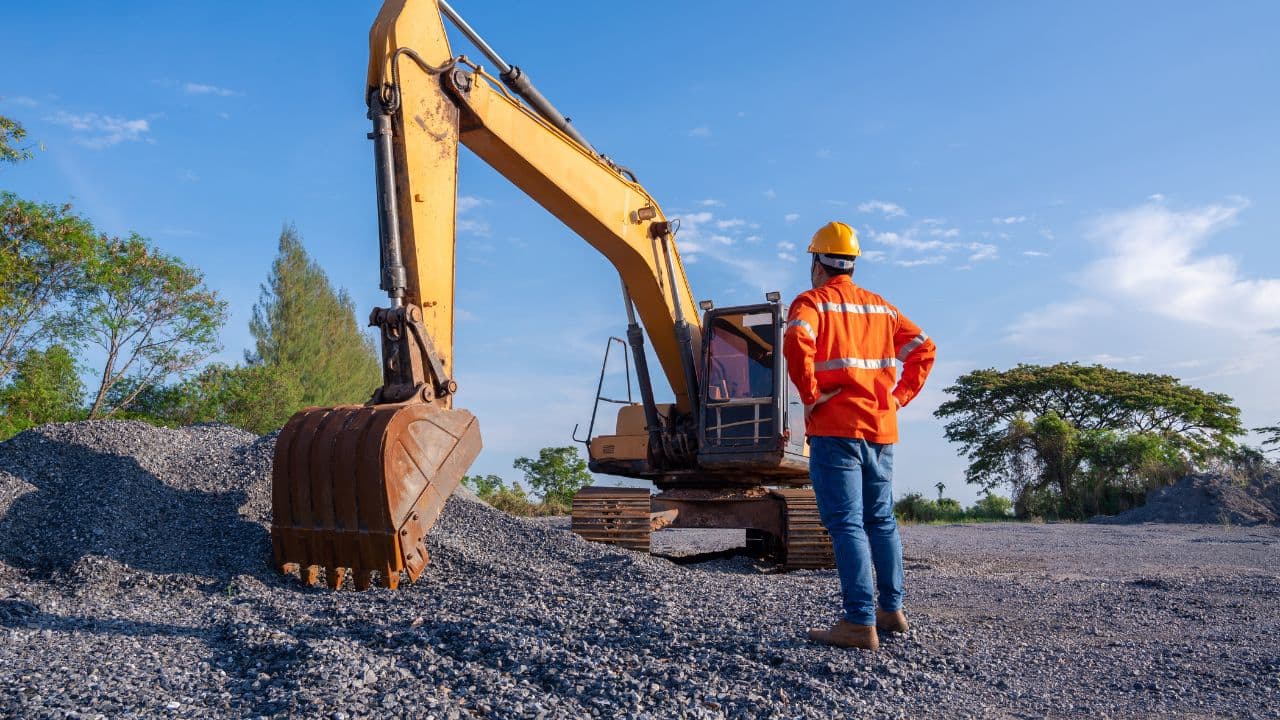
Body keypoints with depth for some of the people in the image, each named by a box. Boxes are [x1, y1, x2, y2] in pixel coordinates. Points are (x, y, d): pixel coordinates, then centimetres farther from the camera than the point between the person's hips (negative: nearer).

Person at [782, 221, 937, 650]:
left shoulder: (812, 302, -4)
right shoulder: (880, 306, 16)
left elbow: (796, 341, -25)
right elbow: (923, 348, 16)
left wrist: (810, 396, -15)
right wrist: (899, 397, 12)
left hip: (835, 428, -6)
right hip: (881, 429, 7)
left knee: (846, 523, -7)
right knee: (881, 519, 16)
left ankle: (860, 623, -9)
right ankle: (892, 609, 23)